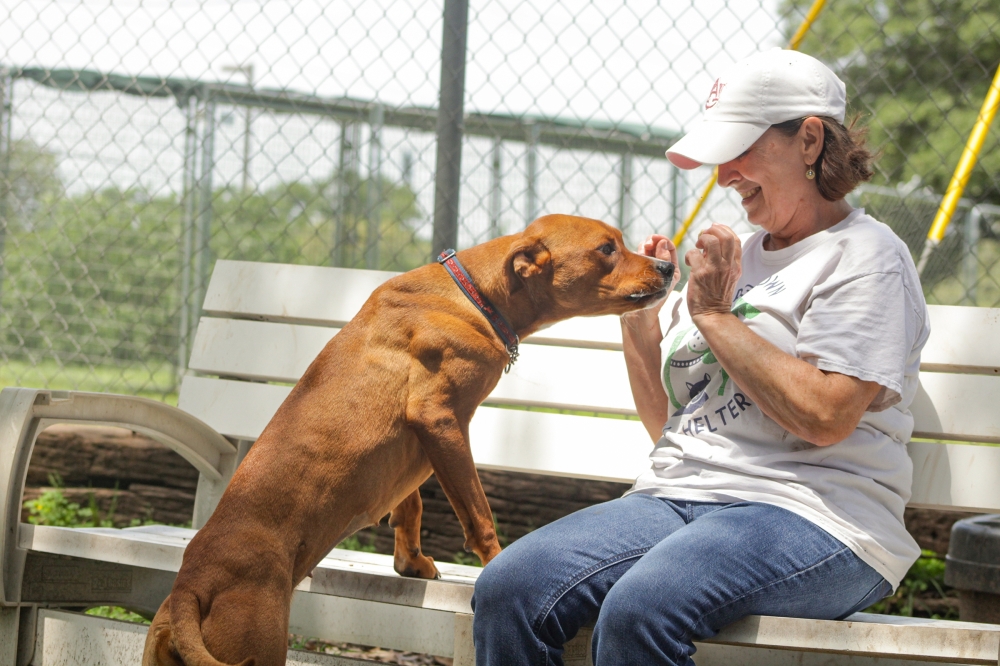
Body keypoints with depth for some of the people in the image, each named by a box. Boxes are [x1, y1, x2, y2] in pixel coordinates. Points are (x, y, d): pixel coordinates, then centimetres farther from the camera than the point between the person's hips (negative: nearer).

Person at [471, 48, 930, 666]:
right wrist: (638, 314, 11)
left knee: (640, 610, -37)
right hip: (676, 499, 7)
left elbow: (825, 416, -16)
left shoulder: (865, 256, 0)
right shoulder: (734, 256, 24)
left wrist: (715, 316, -6)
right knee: (508, 589, -20)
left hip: (809, 516, -7)